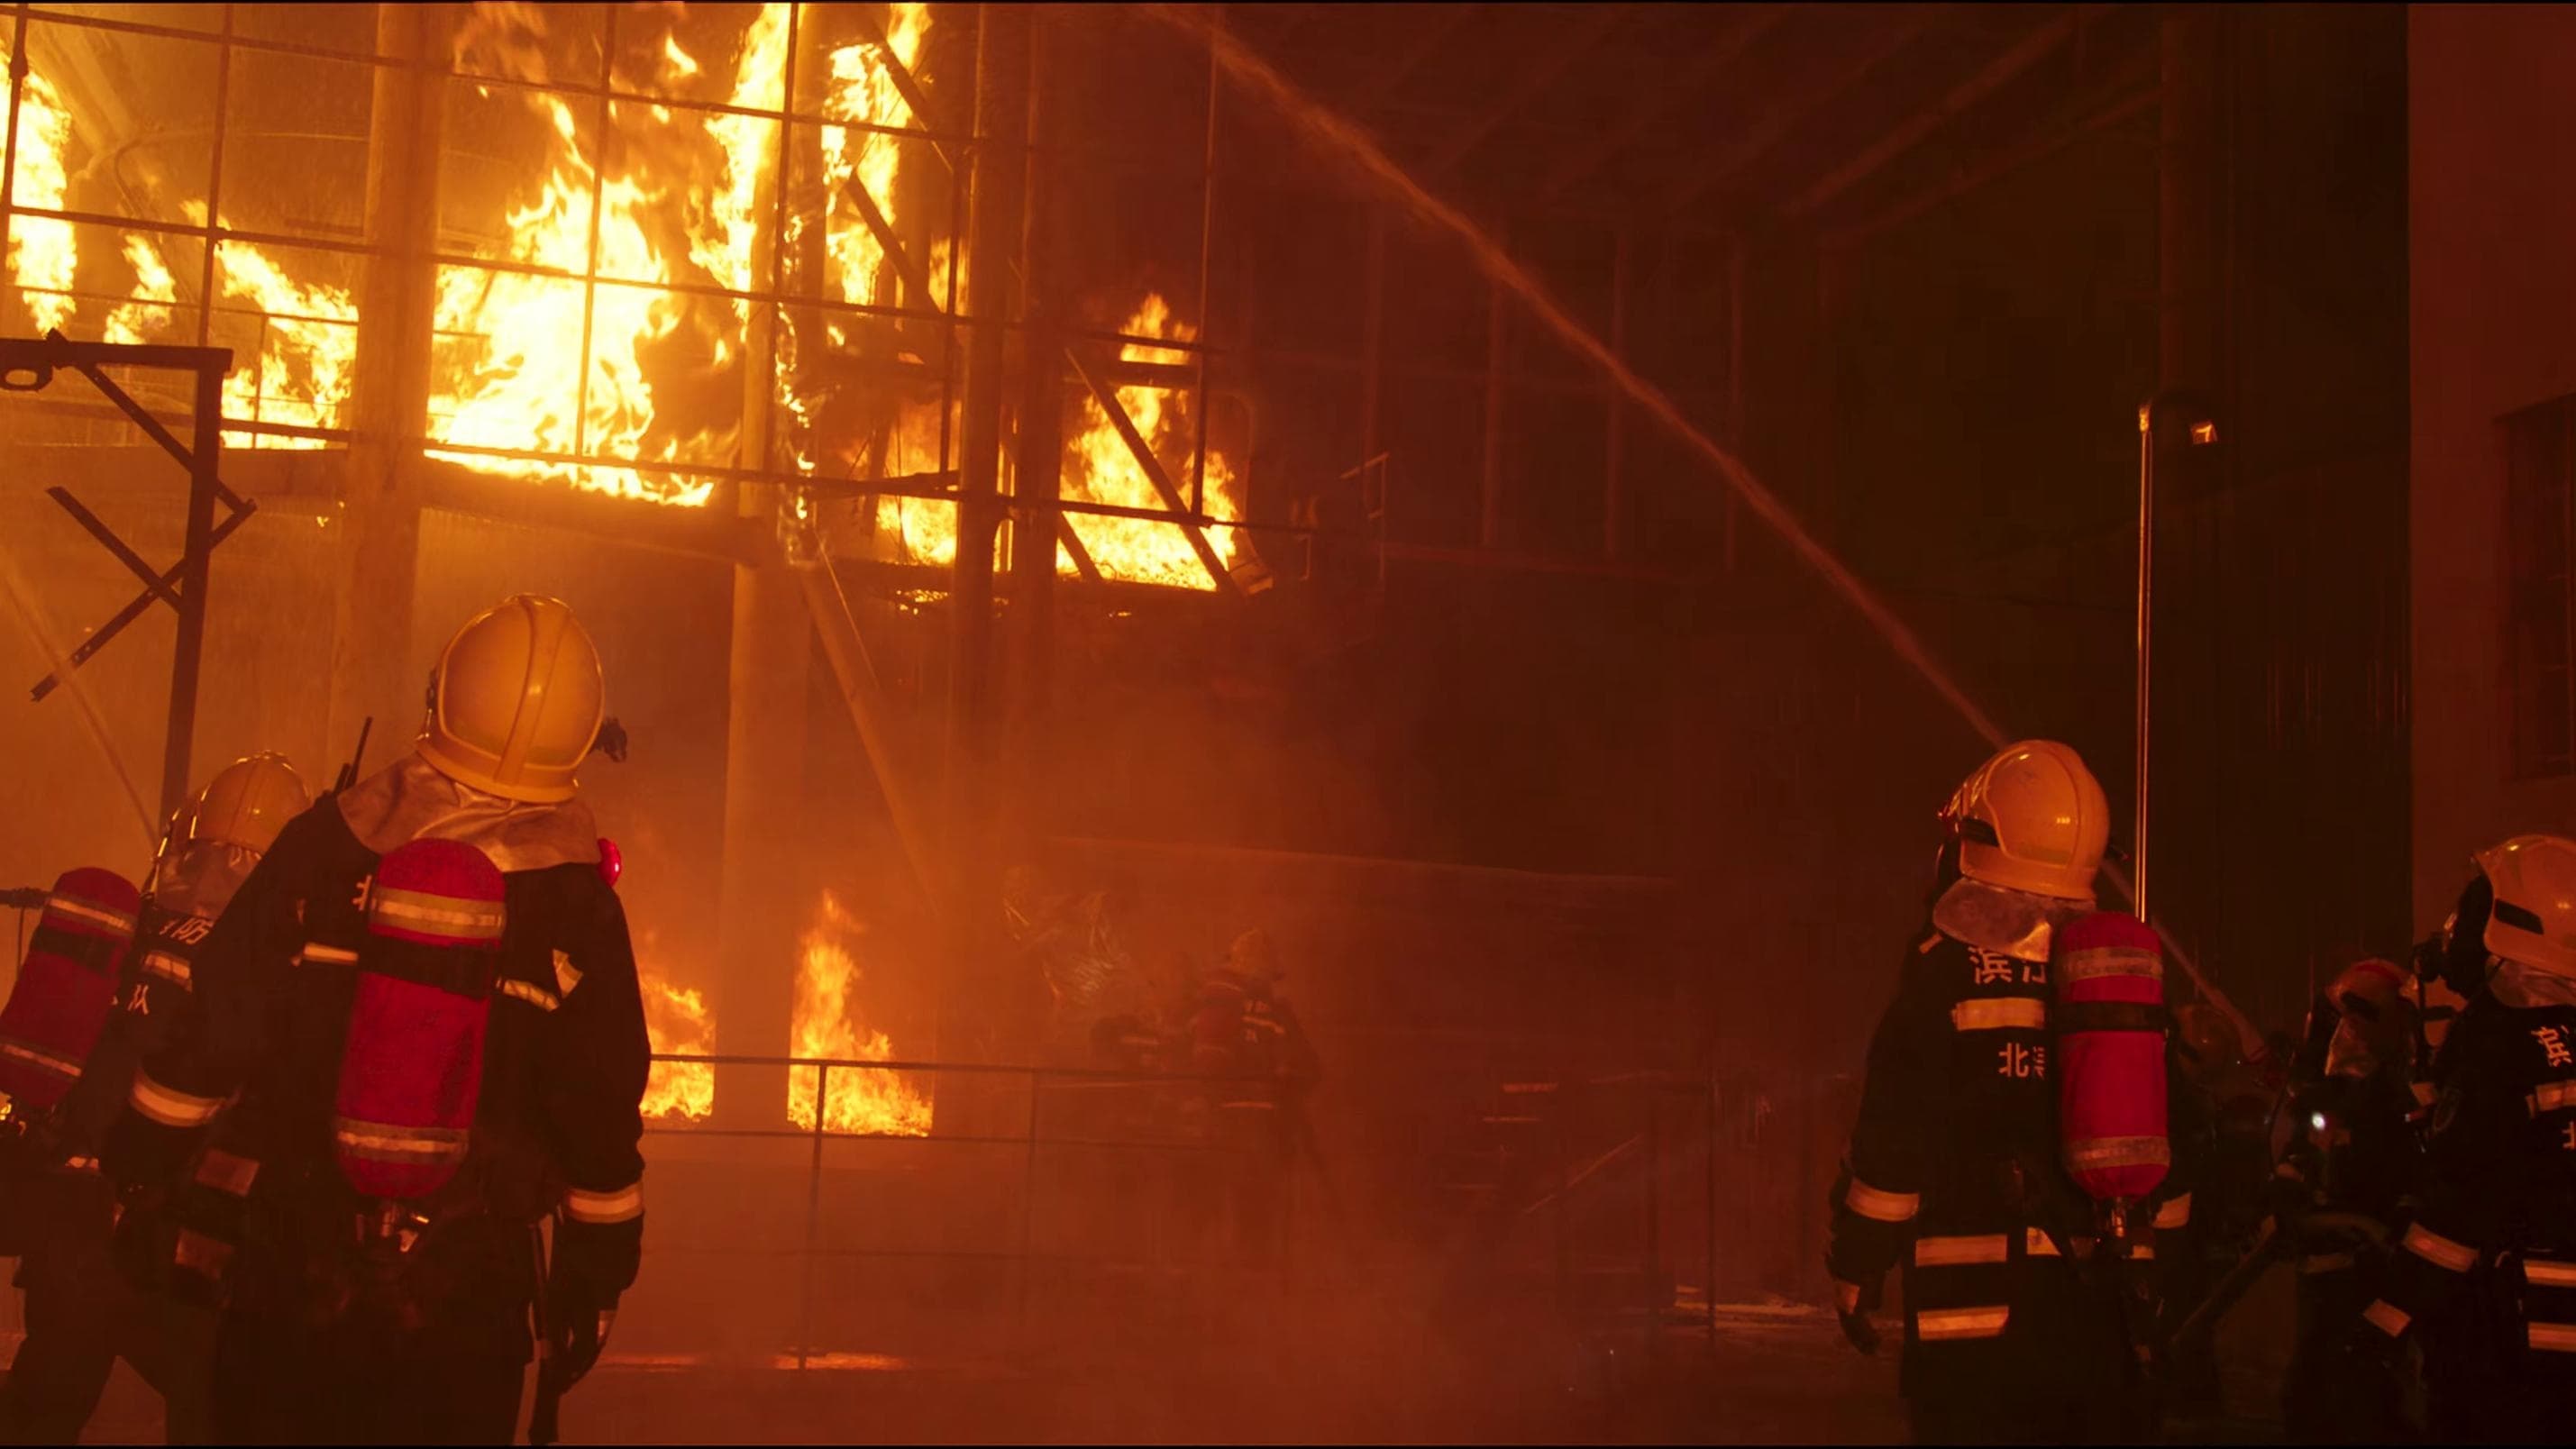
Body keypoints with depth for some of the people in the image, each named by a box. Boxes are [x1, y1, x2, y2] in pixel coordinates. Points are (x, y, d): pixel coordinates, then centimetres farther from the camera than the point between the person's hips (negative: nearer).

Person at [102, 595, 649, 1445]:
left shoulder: (325, 847, -5)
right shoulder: (575, 903, -8)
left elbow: (211, 1028, -1)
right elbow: (602, 1116, -4)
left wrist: (144, 1155, 14)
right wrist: (596, 1274, 7)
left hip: (292, 1257, 1)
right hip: (467, 1285, -1)